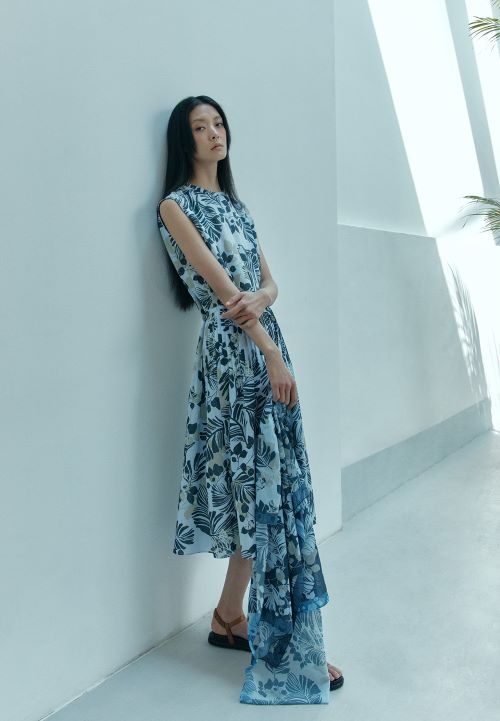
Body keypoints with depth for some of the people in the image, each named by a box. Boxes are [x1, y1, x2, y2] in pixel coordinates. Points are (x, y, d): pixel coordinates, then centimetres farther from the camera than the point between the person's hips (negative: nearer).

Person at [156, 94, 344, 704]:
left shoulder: (235, 204, 21)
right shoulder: (176, 204, -1)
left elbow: (268, 282, 14)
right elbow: (220, 285, -11)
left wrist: (258, 299, -11)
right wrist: (273, 354, -15)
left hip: (264, 347, 7)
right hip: (231, 352, -7)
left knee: (262, 485, 8)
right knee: (267, 486, -7)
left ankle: (228, 617, 24)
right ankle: (292, 647, 5)